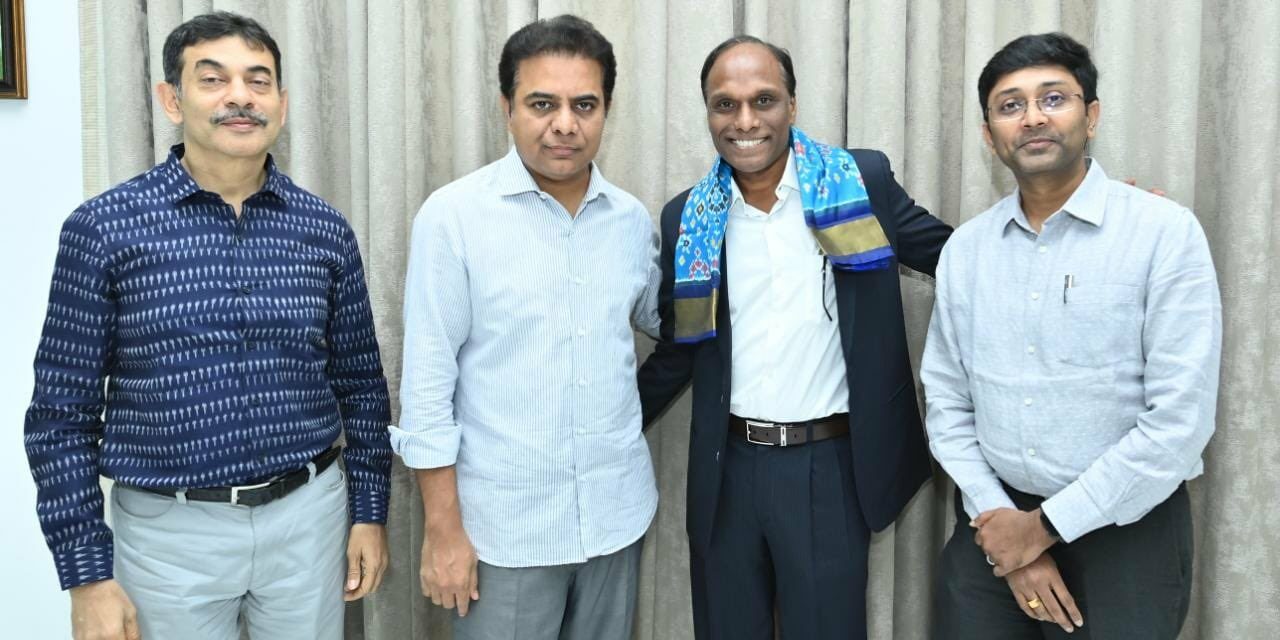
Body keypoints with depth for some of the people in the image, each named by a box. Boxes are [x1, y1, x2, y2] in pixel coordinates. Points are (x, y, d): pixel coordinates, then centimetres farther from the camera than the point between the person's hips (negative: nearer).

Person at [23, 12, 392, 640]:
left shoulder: (325, 230, 0)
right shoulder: (104, 227, -7)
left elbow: (361, 385, 8)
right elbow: (62, 413, -5)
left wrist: (369, 511, 6)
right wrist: (87, 574, -6)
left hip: (307, 517, 2)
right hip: (168, 530, -2)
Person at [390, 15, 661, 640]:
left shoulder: (632, 218, 3)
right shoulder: (453, 215, -11)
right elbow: (427, 381, -10)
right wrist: (443, 528, -10)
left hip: (617, 513, 4)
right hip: (505, 524, -4)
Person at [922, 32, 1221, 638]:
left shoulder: (1165, 233, -10)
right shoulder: (965, 247, 3)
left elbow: (1181, 420, -15)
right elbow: (948, 400, 5)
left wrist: (1046, 525, -13)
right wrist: (997, 516, -8)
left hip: (1127, 529, -3)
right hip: (997, 521, 4)